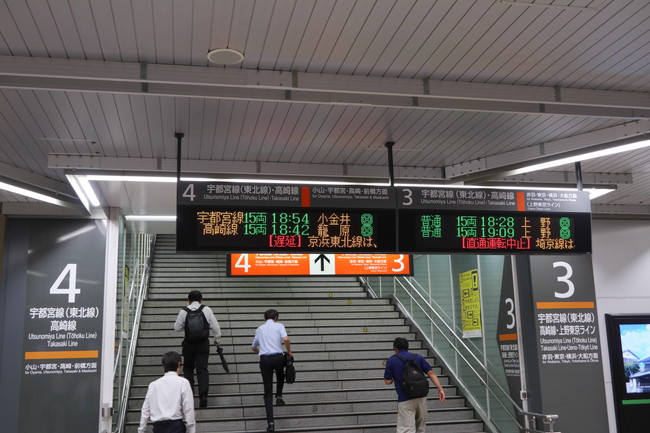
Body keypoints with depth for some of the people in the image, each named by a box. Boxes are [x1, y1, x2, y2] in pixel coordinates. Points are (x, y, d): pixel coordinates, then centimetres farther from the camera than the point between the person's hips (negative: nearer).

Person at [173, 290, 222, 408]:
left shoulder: (183, 312, -5)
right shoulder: (207, 310, -4)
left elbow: (177, 328, 1)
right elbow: (215, 326, -1)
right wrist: (217, 339, 13)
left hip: (189, 344, 0)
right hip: (203, 343, 0)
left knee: (188, 368, 17)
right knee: (203, 369, 2)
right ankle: (203, 396, -9)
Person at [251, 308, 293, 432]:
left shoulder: (259, 329, 18)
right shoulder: (279, 326, 8)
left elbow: (253, 348, 27)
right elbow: (286, 339, -11)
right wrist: (289, 352, 5)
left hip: (264, 359, 1)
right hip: (278, 357, -1)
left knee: (267, 392, 6)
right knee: (280, 376, 36)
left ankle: (270, 421, -3)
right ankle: (279, 396, 20)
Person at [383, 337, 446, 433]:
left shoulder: (391, 360, 1)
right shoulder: (418, 357, 10)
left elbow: (388, 381, 1)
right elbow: (431, 373, 0)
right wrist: (440, 389, -4)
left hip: (405, 400, -4)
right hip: (421, 398, 4)